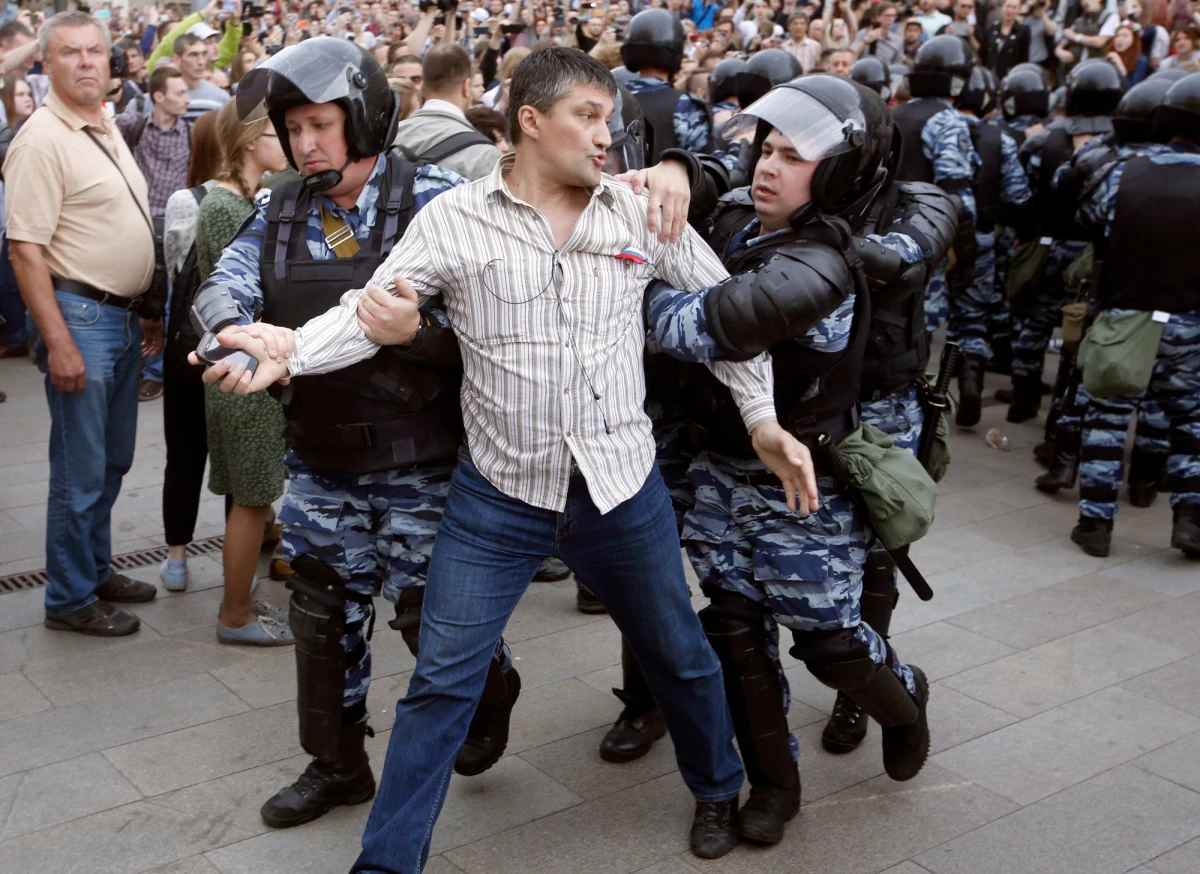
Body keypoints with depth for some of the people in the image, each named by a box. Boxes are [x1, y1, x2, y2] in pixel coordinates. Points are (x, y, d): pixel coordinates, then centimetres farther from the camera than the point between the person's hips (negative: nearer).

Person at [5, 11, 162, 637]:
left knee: (112, 461, 17)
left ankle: (97, 570, 32)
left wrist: (149, 311, 18)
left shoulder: (106, 129, 13)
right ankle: (70, 599, 12)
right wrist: (58, 342, -23)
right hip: (80, 315, -8)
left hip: (124, 318, 9)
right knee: (80, 470, -1)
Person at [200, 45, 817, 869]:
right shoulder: (455, 218, -7)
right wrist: (287, 353, -29)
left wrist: (764, 417, 4)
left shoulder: (643, 214, -1)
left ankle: (719, 790, 47)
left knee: (678, 655, 19)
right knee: (441, 685, 3)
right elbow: (372, 309, -11)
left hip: (623, 488, 2)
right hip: (498, 494, -2)